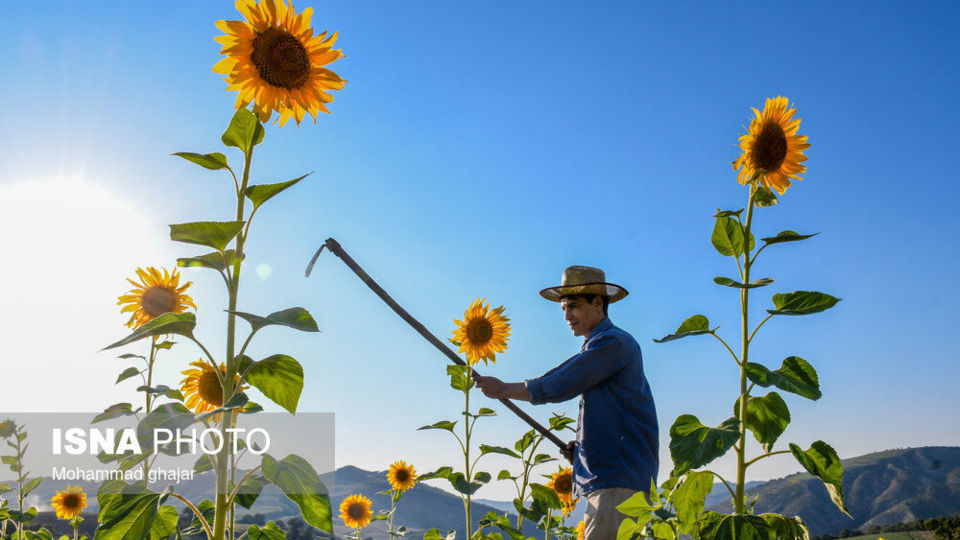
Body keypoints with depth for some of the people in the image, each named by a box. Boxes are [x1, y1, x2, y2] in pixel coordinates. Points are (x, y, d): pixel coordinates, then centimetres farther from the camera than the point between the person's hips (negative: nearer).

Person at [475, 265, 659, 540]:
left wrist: (503, 389, -2)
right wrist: (581, 448, 11)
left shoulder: (614, 342, -10)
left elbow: (557, 387, -13)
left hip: (621, 479, -10)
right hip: (607, 478, 10)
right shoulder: (596, 347, 22)